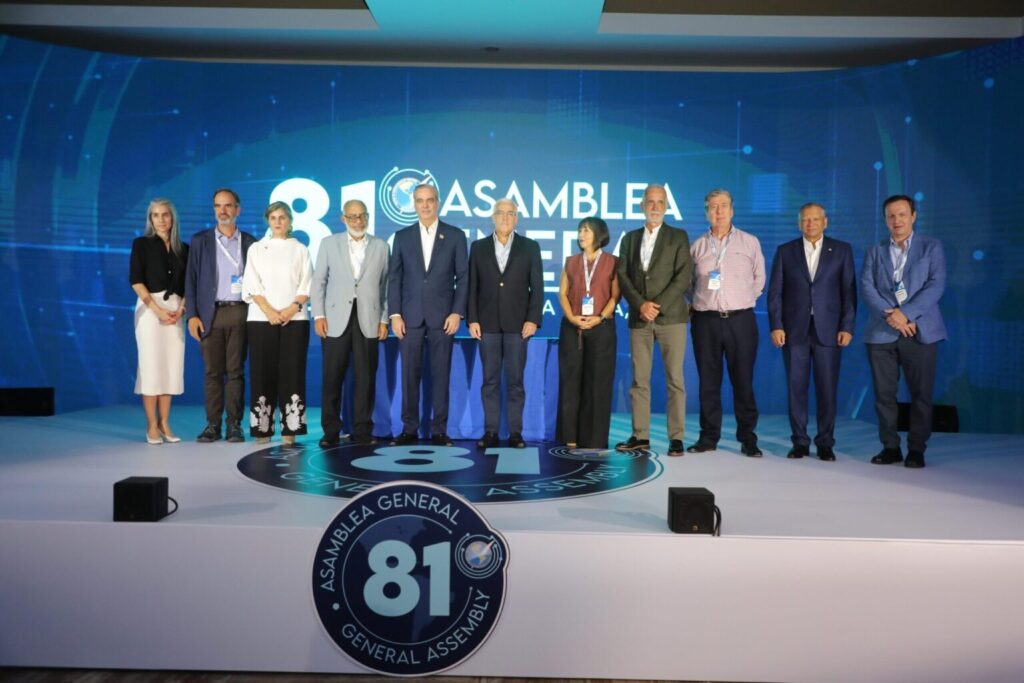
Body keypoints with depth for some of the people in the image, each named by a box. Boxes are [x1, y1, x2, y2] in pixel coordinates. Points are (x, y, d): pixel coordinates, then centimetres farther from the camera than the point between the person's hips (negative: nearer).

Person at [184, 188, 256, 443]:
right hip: (210, 314, 0)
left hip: (240, 313, 0)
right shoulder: (200, 240, 8)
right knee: (212, 371, 2)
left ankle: (234, 425, 6)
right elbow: (191, 279, 5)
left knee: (236, 371, 1)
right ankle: (212, 425, 8)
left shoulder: (249, 242, 9)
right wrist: (192, 315, -3)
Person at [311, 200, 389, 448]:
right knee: (332, 377, 1)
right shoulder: (329, 244, 9)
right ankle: (331, 431, 9)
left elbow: (385, 286, 7)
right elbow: (318, 282, 6)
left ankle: (362, 431, 10)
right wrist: (318, 315, -3)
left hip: (368, 320, 0)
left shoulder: (381, 246, 10)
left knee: (366, 378, 1)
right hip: (336, 320, 0)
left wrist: (384, 320, 0)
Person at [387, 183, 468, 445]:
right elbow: (394, 278, 6)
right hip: (410, 316, 1)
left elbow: (463, 277, 2)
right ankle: (409, 428, 12)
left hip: (442, 316, -1)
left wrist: (457, 312, -7)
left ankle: (439, 430, 9)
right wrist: (395, 314, -3)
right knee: (409, 374, 3)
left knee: (441, 374, 2)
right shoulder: (402, 236, 9)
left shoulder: (455, 235, 5)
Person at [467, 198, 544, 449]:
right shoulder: (479, 247, 9)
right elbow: (472, 287, 5)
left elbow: (537, 287, 1)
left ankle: (515, 432, 7)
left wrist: (533, 319, -8)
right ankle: (491, 431, 9)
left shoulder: (530, 247, 6)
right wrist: (472, 320, -3)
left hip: (517, 323, -1)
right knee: (490, 380, 4)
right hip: (488, 323, 1)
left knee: (515, 380, 2)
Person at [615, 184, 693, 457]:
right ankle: (640, 436, 9)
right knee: (639, 380, 4)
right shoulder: (630, 238, 15)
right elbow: (622, 276, 7)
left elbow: (684, 275, -4)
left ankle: (676, 437, 2)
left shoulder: (678, 237, 7)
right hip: (639, 318, 3)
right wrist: (640, 304, -9)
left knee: (674, 379, -3)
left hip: (671, 316, -2)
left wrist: (657, 305, -13)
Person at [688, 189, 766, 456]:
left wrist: (744, 300, 4)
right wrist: (698, 303, 4)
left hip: (740, 319, -1)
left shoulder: (749, 242, 6)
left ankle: (747, 438, 7)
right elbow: (688, 281, 15)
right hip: (705, 321, 1)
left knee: (743, 381, 0)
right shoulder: (697, 245, 9)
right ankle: (708, 437, 13)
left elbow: (759, 278, 10)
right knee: (708, 381, 5)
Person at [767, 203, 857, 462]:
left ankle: (825, 443, 11)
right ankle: (800, 442, 11)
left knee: (827, 389, 1)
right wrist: (776, 326, -5)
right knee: (796, 388, 3)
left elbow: (849, 291, 4)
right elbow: (775, 292, 4)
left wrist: (847, 327, -4)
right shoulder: (785, 251, 8)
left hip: (828, 330, 0)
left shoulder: (842, 250, 7)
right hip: (794, 330, 1)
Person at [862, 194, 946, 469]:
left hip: (920, 331, -1)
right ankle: (890, 446, 13)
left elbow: (936, 285, -4)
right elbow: (866, 288, 1)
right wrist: (890, 314, -14)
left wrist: (905, 313, -16)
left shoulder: (931, 247, 8)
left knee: (921, 394, 0)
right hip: (881, 332, 2)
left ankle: (916, 449, 10)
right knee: (884, 393, 3)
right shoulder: (874, 252, 13)